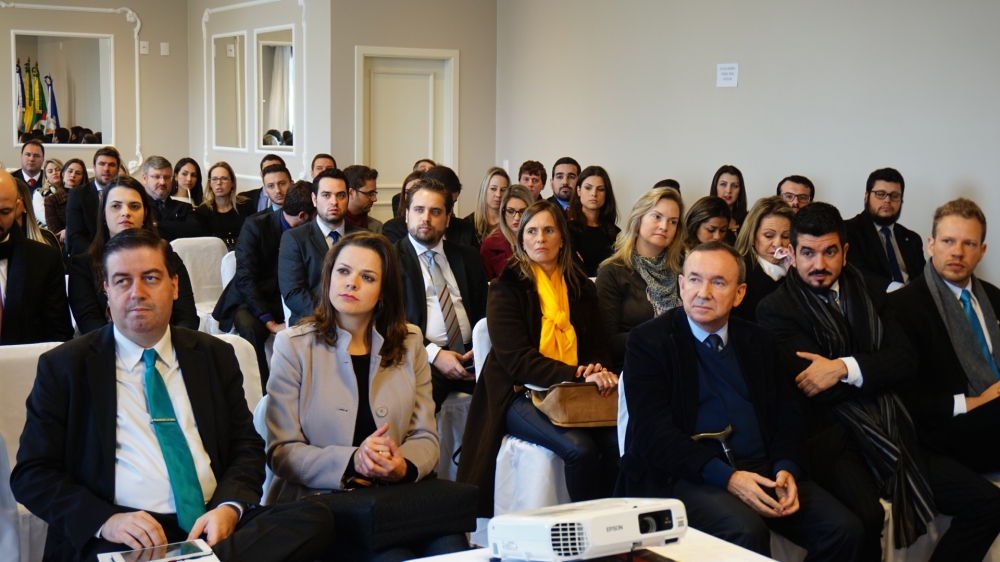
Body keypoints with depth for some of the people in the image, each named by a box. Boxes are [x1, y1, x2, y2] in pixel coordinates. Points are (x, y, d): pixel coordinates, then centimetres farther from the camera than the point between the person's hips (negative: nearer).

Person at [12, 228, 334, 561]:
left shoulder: (215, 356, 16)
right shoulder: (63, 366, 7)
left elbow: (246, 445, 15)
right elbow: (32, 474, 4)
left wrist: (230, 507, -8)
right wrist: (106, 520, -15)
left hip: (213, 525, 5)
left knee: (313, 519, -25)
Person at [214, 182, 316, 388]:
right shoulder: (256, 226, -11)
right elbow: (245, 278, -17)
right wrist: (269, 322, -26)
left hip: (285, 301, 3)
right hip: (250, 300, -3)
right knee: (251, 329, -36)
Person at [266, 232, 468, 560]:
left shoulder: (409, 344, 11)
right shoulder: (294, 346, 1)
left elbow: (425, 438, 8)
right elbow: (282, 452, -4)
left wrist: (403, 467, -16)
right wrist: (351, 462, -21)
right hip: (319, 501, -3)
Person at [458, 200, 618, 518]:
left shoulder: (581, 287, 14)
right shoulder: (506, 289, -1)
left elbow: (599, 345, 17)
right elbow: (516, 359, -11)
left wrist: (597, 369, -9)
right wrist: (577, 375, -22)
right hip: (520, 396, -4)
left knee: (617, 441, -26)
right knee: (579, 448, -30)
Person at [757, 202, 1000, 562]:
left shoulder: (867, 292, 15)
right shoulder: (775, 310, -3)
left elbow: (905, 360, 3)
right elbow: (809, 387, -11)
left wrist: (846, 368, -14)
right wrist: (874, 371, -2)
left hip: (888, 434, 6)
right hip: (829, 438, -6)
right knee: (865, 515, -35)